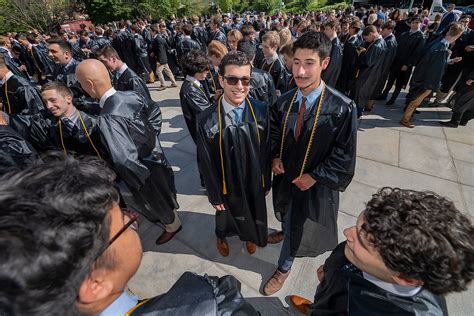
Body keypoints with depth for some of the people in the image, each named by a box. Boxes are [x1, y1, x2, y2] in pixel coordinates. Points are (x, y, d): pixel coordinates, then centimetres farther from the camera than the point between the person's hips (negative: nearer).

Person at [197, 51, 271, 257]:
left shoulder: (261, 111, -17)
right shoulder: (207, 120, -24)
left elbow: (267, 151, -6)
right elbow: (206, 163, -14)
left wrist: (266, 182, 2)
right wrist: (214, 195, -5)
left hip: (254, 181, 2)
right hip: (227, 184, -1)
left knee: (255, 212, 27)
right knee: (226, 213, 26)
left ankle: (250, 235, 62)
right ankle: (221, 236, 62)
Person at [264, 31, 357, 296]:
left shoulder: (342, 108, -24)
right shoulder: (284, 102, -10)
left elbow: (345, 154, -16)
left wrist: (314, 176, -18)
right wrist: (275, 157, -9)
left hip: (315, 182, -4)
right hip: (285, 174, 4)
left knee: (300, 228, 15)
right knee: (287, 215, 30)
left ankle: (284, 267, 42)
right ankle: (286, 231, 65)